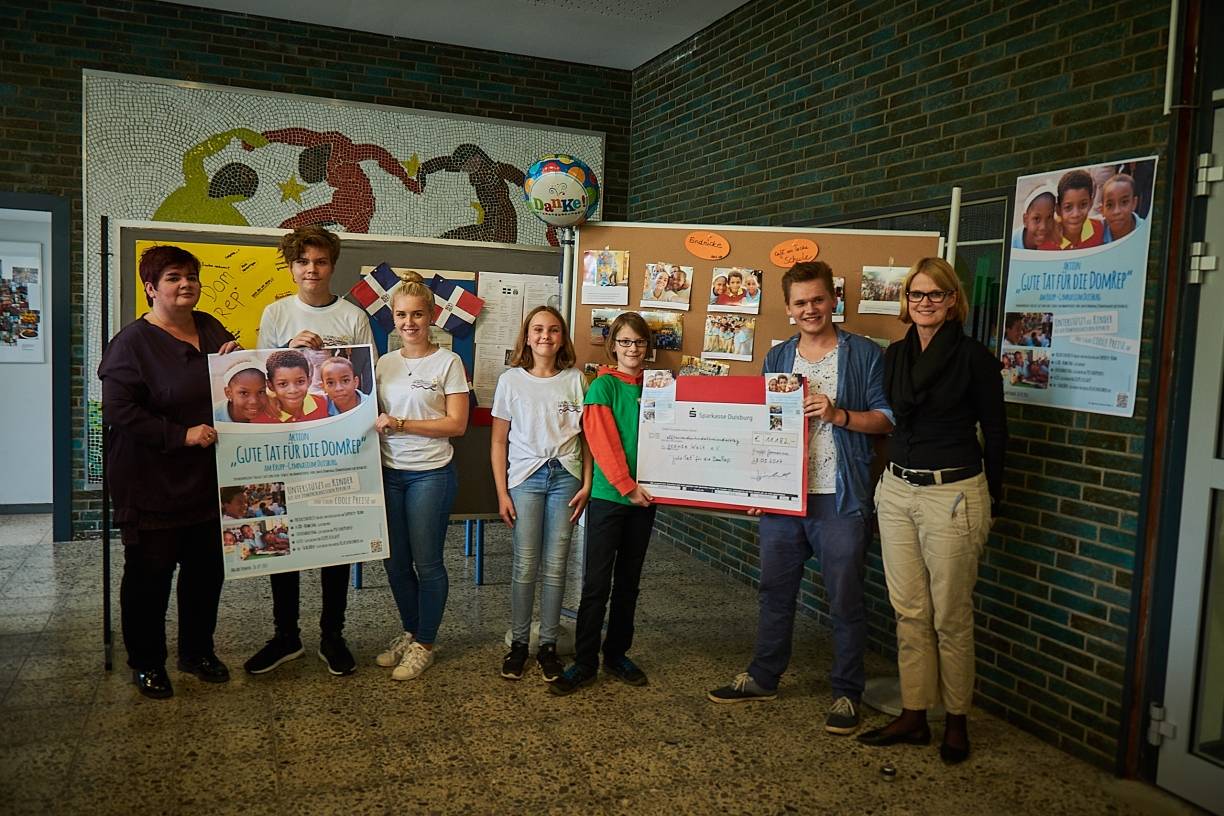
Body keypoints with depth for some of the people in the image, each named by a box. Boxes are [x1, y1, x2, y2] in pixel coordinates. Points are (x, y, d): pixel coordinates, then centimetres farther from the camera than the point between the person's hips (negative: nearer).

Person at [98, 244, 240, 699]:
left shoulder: (210, 329, 8)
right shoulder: (133, 342, -11)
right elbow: (118, 410, -18)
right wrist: (182, 434, -21)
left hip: (208, 480, 6)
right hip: (153, 486, -6)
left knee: (207, 569, 14)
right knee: (150, 573, 6)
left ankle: (198, 652, 31)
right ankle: (146, 662, 23)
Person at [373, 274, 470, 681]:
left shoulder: (448, 362, -6)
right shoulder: (384, 363, 8)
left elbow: (456, 424, -10)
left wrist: (399, 424, -15)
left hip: (431, 474, -5)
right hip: (389, 473, 5)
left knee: (427, 562, 3)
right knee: (396, 562, 12)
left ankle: (424, 644, 18)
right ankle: (410, 633, 31)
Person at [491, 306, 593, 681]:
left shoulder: (575, 379, 4)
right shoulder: (511, 380, 2)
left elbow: (586, 436, 6)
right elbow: (499, 441, 4)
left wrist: (586, 484, -1)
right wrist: (502, 492, -1)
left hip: (565, 475, 1)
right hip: (525, 477, -1)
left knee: (555, 566, 4)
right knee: (525, 565, 0)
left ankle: (548, 644, 16)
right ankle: (518, 642, 15)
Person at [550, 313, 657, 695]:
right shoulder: (602, 385, -5)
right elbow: (602, 441, -12)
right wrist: (627, 487, -16)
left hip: (643, 496, 5)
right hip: (608, 494, -5)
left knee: (629, 580, 13)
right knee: (597, 582, -1)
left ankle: (617, 654, 25)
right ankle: (584, 663, 8)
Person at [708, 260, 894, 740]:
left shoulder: (863, 354, -1)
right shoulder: (777, 358, 12)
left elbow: (888, 418, -4)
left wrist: (839, 415, -19)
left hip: (840, 498, -4)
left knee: (845, 600, 4)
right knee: (775, 591, 15)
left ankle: (847, 693, 20)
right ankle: (763, 678, 31)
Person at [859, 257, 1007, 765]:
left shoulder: (974, 357, -7)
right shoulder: (894, 355, 8)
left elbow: (995, 431, -1)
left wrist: (989, 493, 5)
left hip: (953, 494, -5)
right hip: (896, 491, 5)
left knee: (950, 616, 4)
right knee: (909, 613, 11)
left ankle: (956, 722, 22)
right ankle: (913, 717, 22)